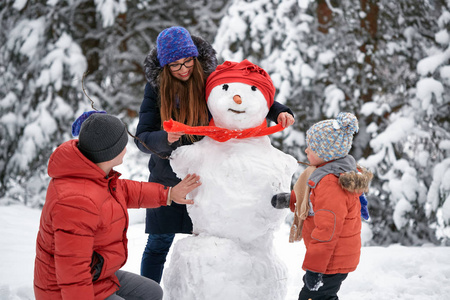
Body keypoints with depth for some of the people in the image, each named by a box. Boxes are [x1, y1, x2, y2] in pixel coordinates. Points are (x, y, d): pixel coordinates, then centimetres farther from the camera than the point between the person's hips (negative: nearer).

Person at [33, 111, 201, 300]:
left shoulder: (90, 169, -2)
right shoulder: (77, 202, -34)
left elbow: (121, 190, 20)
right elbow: (71, 271, -33)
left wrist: (167, 194, 22)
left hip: (96, 277, 10)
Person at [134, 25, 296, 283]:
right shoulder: (156, 87, -9)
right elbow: (142, 138, -15)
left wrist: (280, 112, -20)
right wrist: (166, 138, -36)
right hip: (167, 178, 0)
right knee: (158, 245, 10)